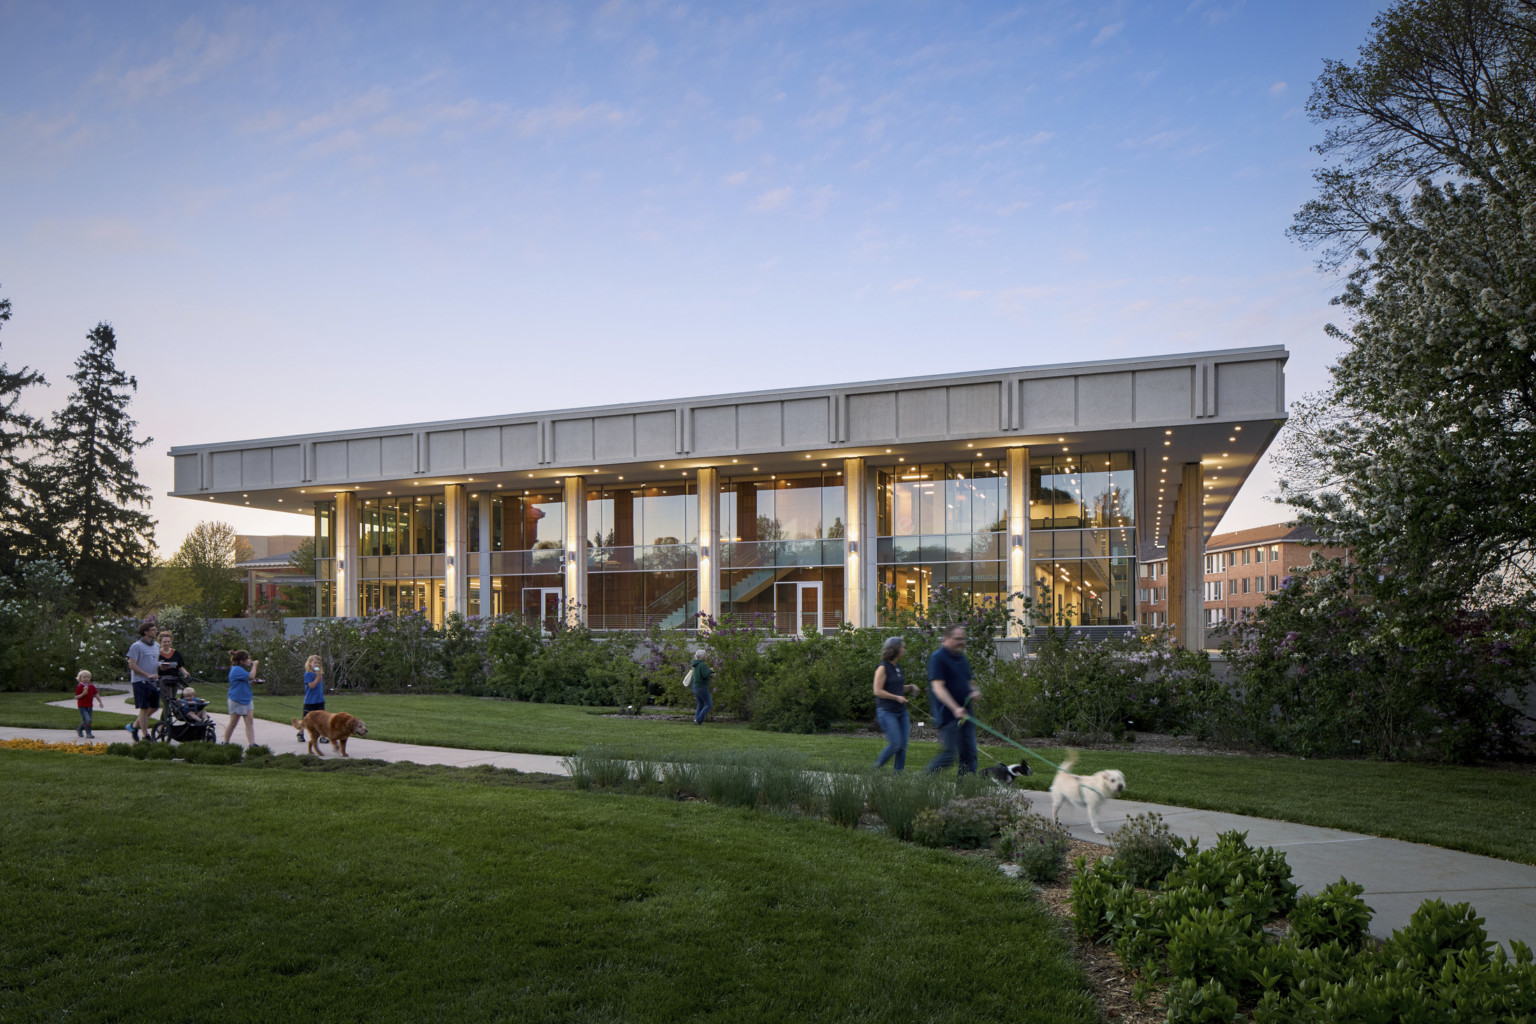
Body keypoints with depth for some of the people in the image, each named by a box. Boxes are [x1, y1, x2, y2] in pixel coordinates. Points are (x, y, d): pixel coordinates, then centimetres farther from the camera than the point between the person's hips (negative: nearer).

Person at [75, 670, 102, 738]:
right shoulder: (79, 687, -10)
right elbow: (76, 697, -12)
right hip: (82, 706, -6)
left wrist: (100, 702, 4)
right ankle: (88, 734, -8)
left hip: (89, 707, 6)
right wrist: (83, 693, -27)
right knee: (87, 720, -16)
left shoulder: (91, 686, 6)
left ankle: (79, 730, 39)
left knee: (85, 721, 14)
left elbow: (96, 694, 10)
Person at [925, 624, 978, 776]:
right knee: (949, 754, -8)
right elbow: (938, 688, -18)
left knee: (969, 753, 4)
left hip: (964, 713, 8)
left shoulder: (963, 659, 16)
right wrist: (955, 708, -27)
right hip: (948, 716, -8)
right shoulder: (938, 658, -10)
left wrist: (972, 692, 2)